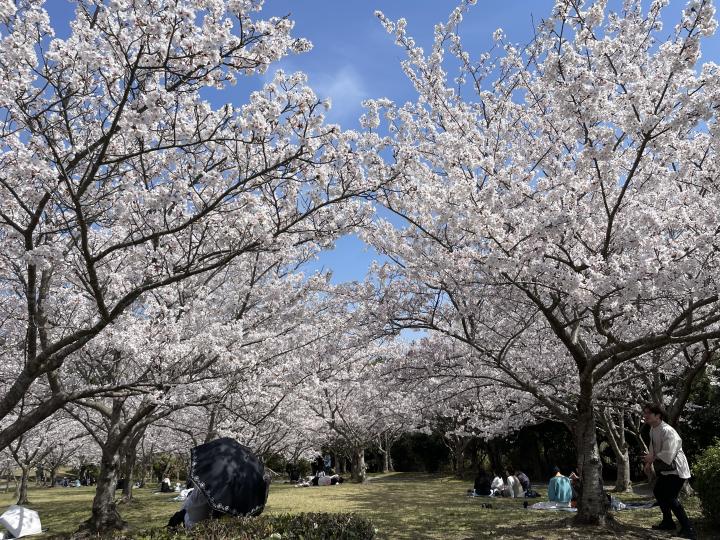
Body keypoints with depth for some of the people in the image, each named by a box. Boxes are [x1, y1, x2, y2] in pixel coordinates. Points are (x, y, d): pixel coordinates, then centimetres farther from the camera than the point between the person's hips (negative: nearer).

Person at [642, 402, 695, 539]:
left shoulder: (667, 431, -28)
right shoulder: (653, 429, 2)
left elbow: (668, 454, -32)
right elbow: (653, 449, 14)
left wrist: (652, 458, -19)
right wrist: (649, 462, 3)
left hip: (676, 469, -10)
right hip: (665, 469, 10)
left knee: (670, 497, -14)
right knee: (658, 492, 18)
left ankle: (688, 529, -2)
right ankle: (668, 522, 34)